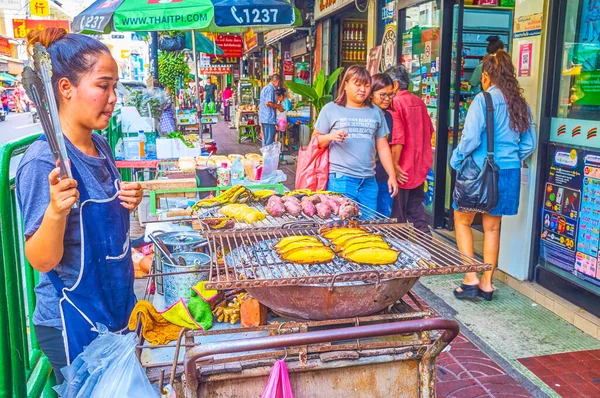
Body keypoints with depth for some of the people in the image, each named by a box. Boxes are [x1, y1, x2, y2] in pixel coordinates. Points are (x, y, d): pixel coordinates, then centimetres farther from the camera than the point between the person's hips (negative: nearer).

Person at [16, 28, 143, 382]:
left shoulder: (101, 146, 0)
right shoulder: (43, 161, -23)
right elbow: (42, 260, -21)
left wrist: (125, 203, -6)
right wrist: (56, 209, -38)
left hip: (117, 308, 8)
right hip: (75, 325, -8)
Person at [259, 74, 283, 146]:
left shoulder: (265, 88, 19)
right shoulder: (270, 89, -13)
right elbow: (268, 103, -22)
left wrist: (276, 105, 22)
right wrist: (278, 107, -9)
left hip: (264, 118, 10)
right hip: (269, 118, -10)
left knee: (265, 138, 15)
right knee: (269, 140, -6)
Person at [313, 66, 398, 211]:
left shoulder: (376, 112, 14)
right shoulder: (331, 109, 4)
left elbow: (383, 147, 15)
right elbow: (316, 141, 5)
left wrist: (392, 176, 9)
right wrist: (331, 137, -16)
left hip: (369, 181, 4)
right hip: (340, 179, -3)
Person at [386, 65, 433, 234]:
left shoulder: (396, 103, -16)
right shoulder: (419, 102, 7)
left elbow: (397, 139, -22)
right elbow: (429, 131, 16)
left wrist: (394, 166, -15)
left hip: (403, 171, -7)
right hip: (419, 168, 8)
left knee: (397, 216, 5)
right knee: (416, 210, 17)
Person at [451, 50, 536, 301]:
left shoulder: (483, 100, -12)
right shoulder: (520, 104, 7)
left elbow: (471, 138, -17)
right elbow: (529, 145, 10)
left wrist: (455, 160, -2)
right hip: (509, 173, 6)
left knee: (462, 221, 11)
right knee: (492, 227, 14)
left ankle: (471, 278, 6)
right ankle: (486, 284, 20)